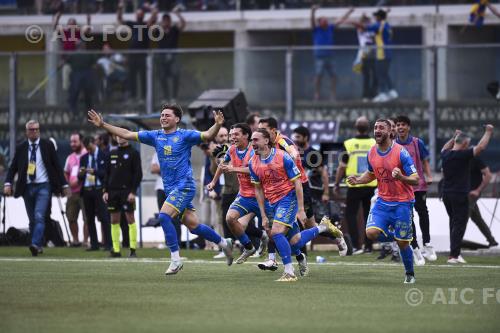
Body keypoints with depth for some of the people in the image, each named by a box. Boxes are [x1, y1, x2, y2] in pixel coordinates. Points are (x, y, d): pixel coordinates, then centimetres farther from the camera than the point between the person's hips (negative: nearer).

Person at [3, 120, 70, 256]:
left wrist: (64, 185, 2)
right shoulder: (21, 148, 7)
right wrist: (8, 184, -11)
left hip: (43, 186, -3)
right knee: (32, 219, 7)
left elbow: (57, 166, 5)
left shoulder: (47, 145, 2)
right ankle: (38, 246, 17)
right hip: (27, 187, 3)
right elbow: (13, 167, 5)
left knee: (39, 216, -19)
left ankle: (35, 244, -28)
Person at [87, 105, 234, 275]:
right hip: (170, 188, 6)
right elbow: (127, 134, 11)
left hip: (184, 186, -6)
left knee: (164, 216, -22)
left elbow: (208, 135, -17)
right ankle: (224, 243, 27)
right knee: (193, 225, 7)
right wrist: (103, 125, 7)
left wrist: (217, 125, -37)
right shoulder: (155, 136, 9)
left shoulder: (185, 136, -6)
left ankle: (176, 260, -16)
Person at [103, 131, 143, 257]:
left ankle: (133, 249, -4)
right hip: (113, 190, 5)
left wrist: (133, 191, -13)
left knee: (130, 218, -6)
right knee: (114, 220, 3)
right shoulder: (112, 154, 14)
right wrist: (105, 191, 5)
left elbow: (138, 174, -5)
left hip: (127, 191, -5)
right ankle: (116, 250, 6)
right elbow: (106, 173, 15)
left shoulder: (133, 153, 0)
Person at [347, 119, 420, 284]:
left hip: (402, 202, -4)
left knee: (402, 243, 1)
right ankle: (391, 234, 15)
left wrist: (401, 177, -36)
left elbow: (415, 180, -15)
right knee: (371, 232, -18)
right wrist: (358, 180, 1)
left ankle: (410, 274, 24)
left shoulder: (400, 152, -15)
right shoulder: (372, 153, 2)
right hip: (383, 201, 4)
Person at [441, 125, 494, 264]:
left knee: (454, 223, 18)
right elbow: (480, 147, -20)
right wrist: (488, 132, -9)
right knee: (459, 225, -4)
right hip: (460, 195, -8)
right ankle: (453, 256, -8)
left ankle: (455, 252, 20)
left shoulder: (445, 154, 5)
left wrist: (454, 137, 34)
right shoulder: (463, 155, -16)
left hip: (446, 194, 8)